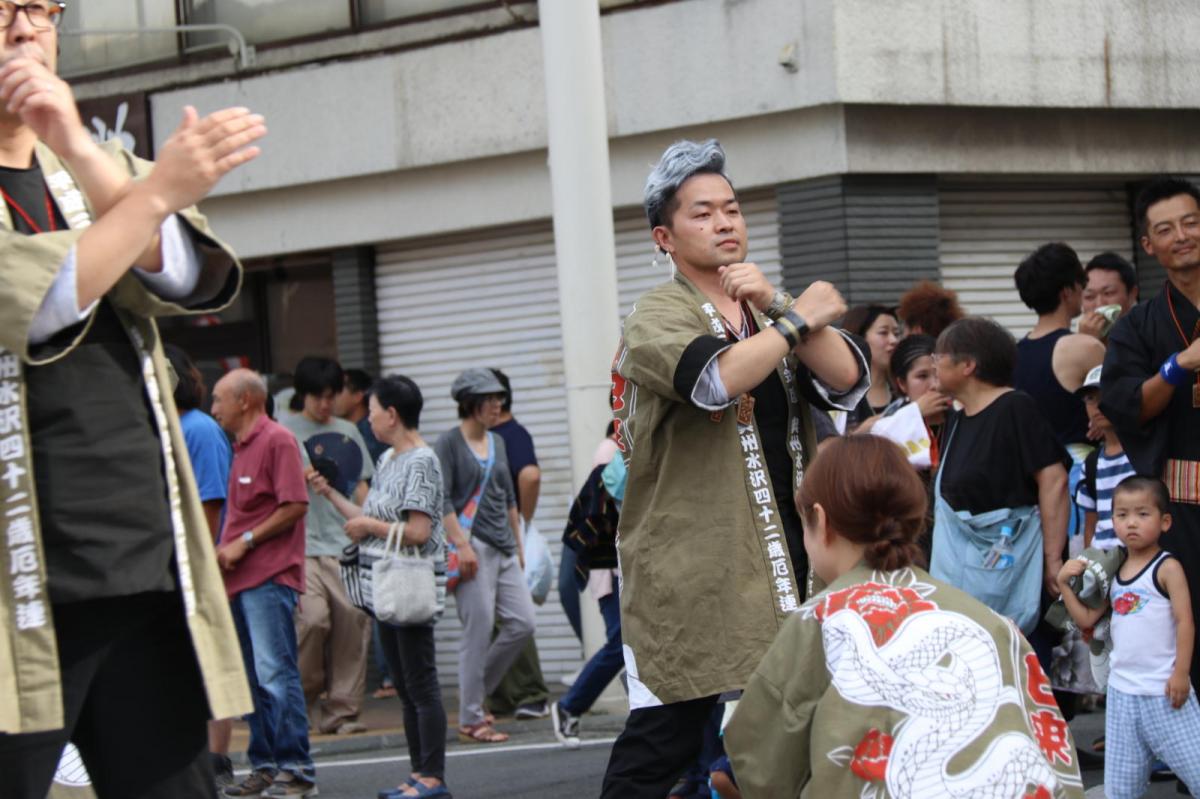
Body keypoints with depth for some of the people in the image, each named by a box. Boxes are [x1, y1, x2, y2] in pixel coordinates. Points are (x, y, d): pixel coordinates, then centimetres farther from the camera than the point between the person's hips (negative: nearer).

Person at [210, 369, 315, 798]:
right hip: (241, 578, 9)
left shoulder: (277, 441, -7)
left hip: (270, 575, -9)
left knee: (275, 674, -12)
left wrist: (244, 542, -14)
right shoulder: (240, 446, 20)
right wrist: (225, 551, 11)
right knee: (253, 678, 9)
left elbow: (295, 505, -14)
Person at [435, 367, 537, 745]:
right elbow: (442, 500, -12)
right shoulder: (450, 443, -5)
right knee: (479, 632, -6)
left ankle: (474, 689, 17)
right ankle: (470, 720, 1)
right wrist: (462, 545, -18)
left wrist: (518, 545, 20)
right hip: (472, 546, -7)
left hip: (502, 549, 7)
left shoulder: (497, 442, 17)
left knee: (523, 622, 0)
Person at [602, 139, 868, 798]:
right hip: (690, 565, -6)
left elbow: (848, 382, -1)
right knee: (664, 737, -8)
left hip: (786, 556, 6)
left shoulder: (773, 308, 16)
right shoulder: (658, 316, -4)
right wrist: (800, 319, -13)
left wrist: (773, 304, -11)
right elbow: (716, 380, -25)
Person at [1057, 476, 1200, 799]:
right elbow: (1087, 619, 13)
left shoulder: (1167, 568, -8)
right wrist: (1065, 584, 3)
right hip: (1122, 691, 6)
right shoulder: (1113, 572, 11)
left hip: (1163, 690, -6)